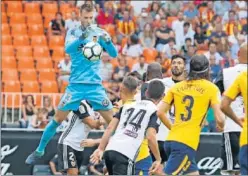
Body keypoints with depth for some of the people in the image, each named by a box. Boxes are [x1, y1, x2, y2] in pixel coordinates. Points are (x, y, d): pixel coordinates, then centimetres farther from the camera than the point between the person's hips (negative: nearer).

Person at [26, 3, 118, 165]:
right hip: (76, 84, -1)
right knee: (58, 118, -1)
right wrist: (82, 37, -37)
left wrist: (108, 41, -25)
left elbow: (114, 54, -3)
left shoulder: (100, 33, 3)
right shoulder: (73, 32, 1)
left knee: (112, 120, -2)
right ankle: (39, 150, 13)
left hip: (95, 85, 1)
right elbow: (68, 49, -18)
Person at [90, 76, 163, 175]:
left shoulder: (128, 105, 23)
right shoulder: (154, 110, 5)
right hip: (126, 154, -6)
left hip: (110, 150, 6)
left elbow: (110, 128, 15)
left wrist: (100, 149, 16)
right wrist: (158, 159, 2)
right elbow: (150, 137, -8)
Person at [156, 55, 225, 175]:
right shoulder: (211, 88, 1)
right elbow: (219, 118, -5)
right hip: (187, 143, -6)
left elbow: (160, 112, 8)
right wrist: (221, 126, 17)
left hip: (171, 140, 6)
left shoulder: (177, 86, 13)